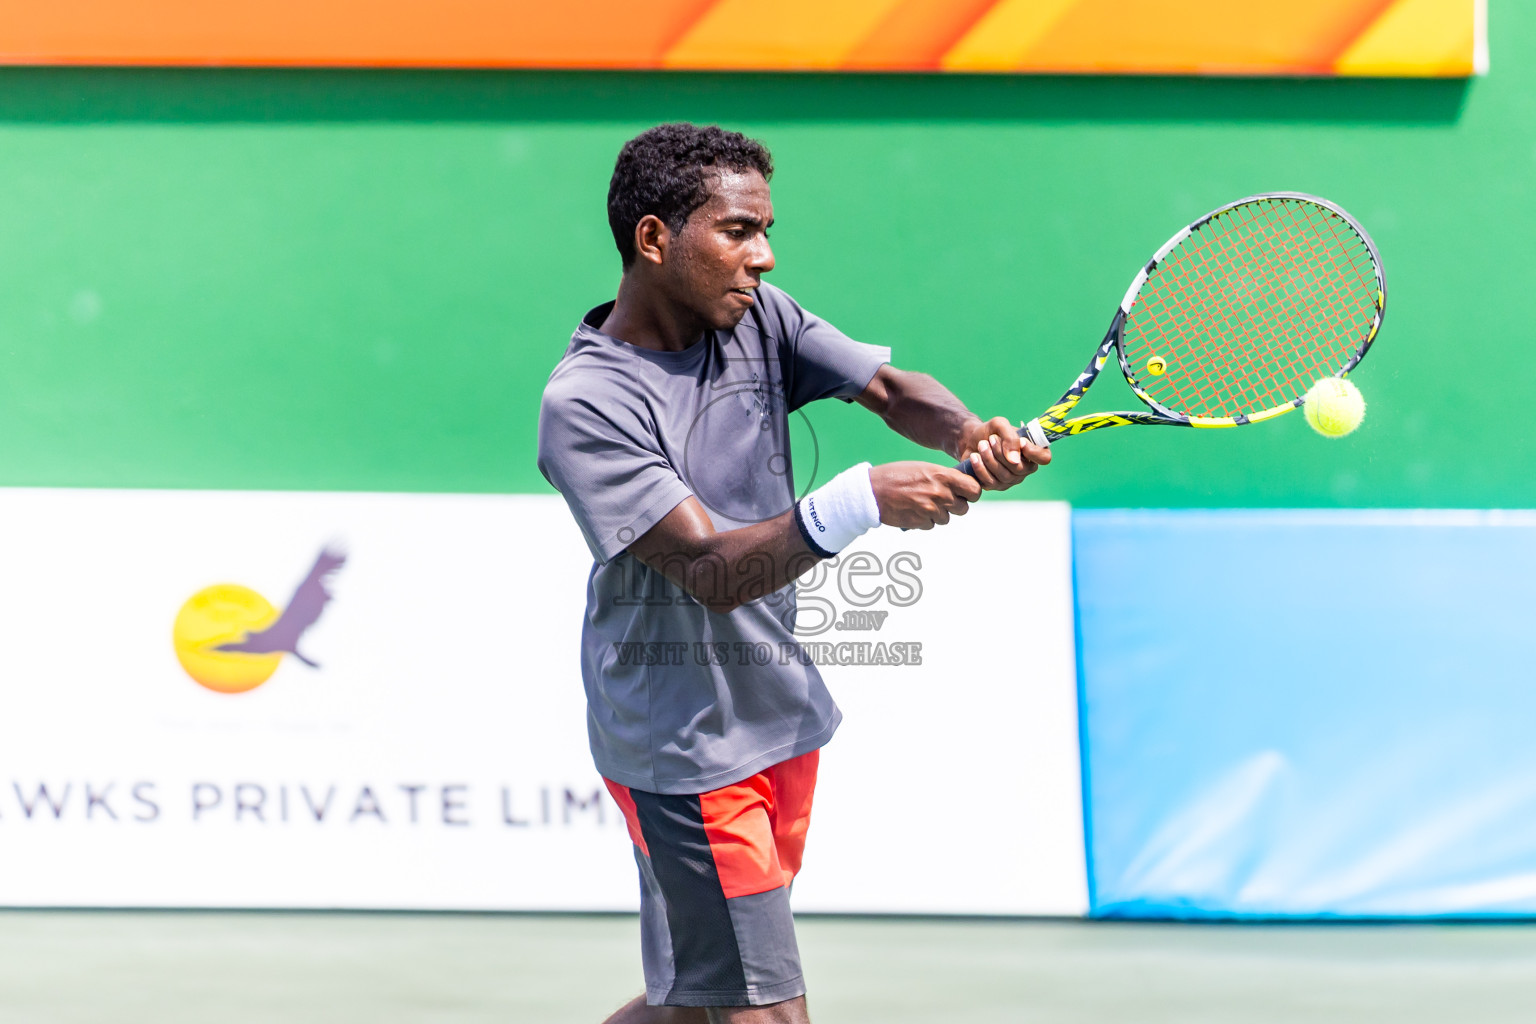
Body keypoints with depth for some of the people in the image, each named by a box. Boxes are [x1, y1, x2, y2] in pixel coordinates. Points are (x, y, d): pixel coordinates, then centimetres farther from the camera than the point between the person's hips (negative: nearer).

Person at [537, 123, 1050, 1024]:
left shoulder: (758, 318, 2)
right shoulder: (586, 406, -20)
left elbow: (888, 387, -4)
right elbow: (712, 571, -27)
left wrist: (972, 434, -27)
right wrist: (861, 502, -40)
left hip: (784, 719, 7)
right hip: (681, 750, -7)